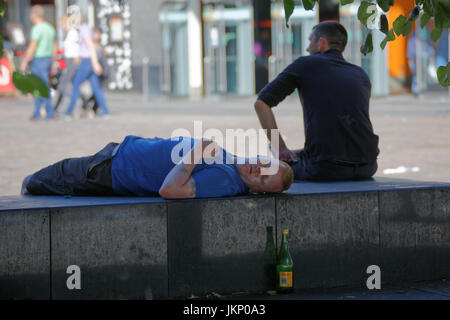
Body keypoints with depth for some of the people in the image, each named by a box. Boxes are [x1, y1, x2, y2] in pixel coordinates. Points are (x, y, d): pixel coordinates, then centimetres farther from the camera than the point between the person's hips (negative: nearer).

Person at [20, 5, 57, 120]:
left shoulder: (37, 28, -15)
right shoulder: (50, 28, 12)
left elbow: (32, 47, -19)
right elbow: (54, 47, 16)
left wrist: (25, 62, -13)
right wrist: (53, 63, 22)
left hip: (38, 60, -9)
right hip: (48, 59, 9)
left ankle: (50, 113, -3)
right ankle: (37, 113, 17)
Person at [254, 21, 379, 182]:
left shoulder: (305, 64, 6)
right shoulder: (361, 76, 18)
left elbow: (261, 103, 2)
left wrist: (281, 149, 7)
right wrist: (302, 152, 21)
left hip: (326, 168, -4)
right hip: (366, 168, 5)